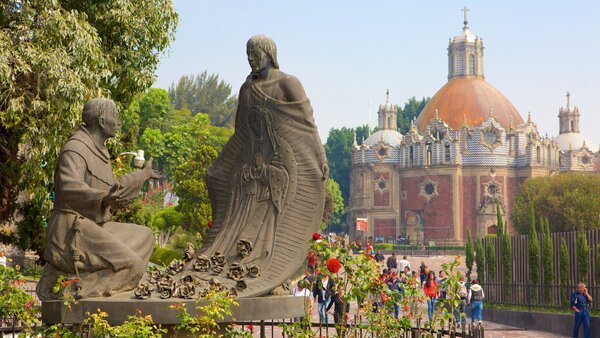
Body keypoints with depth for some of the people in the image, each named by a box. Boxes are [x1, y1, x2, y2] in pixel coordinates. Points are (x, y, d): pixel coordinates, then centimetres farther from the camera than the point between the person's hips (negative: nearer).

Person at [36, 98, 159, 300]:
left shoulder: (98, 150, 16)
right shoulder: (75, 149, -15)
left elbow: (111, 186, 32)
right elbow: (69, 188, -32)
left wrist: (143, 175, 42)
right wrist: (104, 198, -48)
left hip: (92, 227, 10)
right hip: (74, 230, -10)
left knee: (143, 237, 17)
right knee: (132, 266, -18)